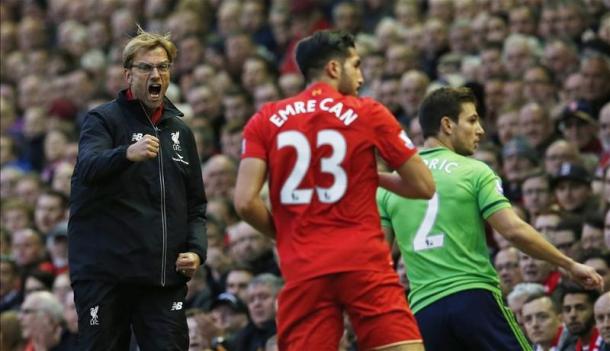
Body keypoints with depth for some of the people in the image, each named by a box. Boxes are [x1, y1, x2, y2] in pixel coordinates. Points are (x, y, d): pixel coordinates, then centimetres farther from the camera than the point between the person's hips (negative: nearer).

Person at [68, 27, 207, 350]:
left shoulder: (180, 131, 18)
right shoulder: (103, 119, 1)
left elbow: (195, 204, 22)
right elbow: (88, 168, -21)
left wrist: (196, 249, 3)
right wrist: (127, 154, -41)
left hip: (165, 276, 4)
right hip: (105, 274, -4)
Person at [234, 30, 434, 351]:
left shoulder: (265, 120, 8)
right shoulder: (368, 113, 4)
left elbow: (246, 201, -2)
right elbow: (423, 186, 6)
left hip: (303, 270, 2)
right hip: (363, 263, -2)